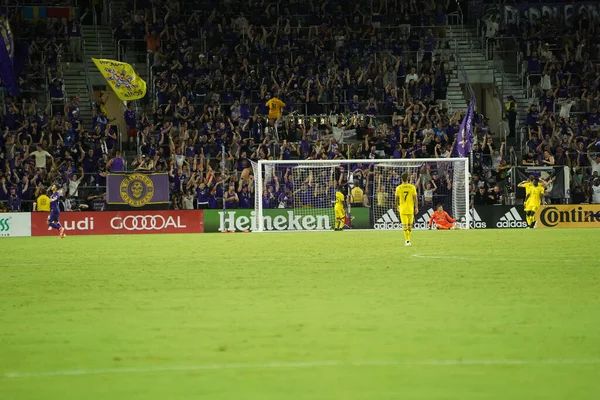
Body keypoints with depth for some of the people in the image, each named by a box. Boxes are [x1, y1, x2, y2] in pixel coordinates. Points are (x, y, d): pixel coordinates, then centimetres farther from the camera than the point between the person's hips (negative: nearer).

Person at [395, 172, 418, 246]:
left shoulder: (398, 188, -3)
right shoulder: (412, 187, -2)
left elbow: (397, 199, 4)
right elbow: (415, 198, -3)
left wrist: (397, 207, 20)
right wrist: (416, 208, 2)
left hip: (403, 209, -1)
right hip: (411, 209, 1)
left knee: (405, 226, -4)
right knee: (410, 225, 15)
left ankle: (407, 241, -12)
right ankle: (408, 240, 21)